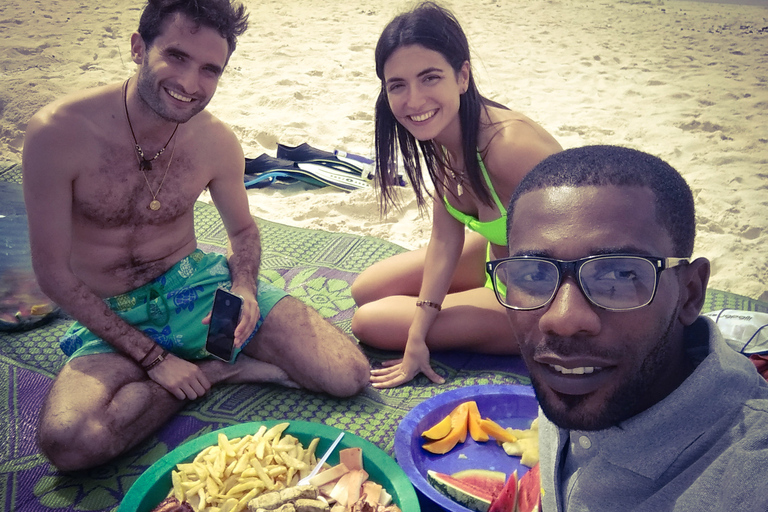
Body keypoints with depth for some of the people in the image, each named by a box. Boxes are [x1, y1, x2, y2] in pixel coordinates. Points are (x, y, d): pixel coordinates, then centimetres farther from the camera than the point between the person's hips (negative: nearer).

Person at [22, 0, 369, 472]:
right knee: (69, 442, -34)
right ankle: (215, 369, -10)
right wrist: (151, 357, -16)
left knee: (350, 376, -15)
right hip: (114, 317, -1)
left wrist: (245, 290, -13)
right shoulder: (57, 133, -18)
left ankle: (197, 368, 0)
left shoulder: (218, 141, -8)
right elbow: (54, 271, -13)